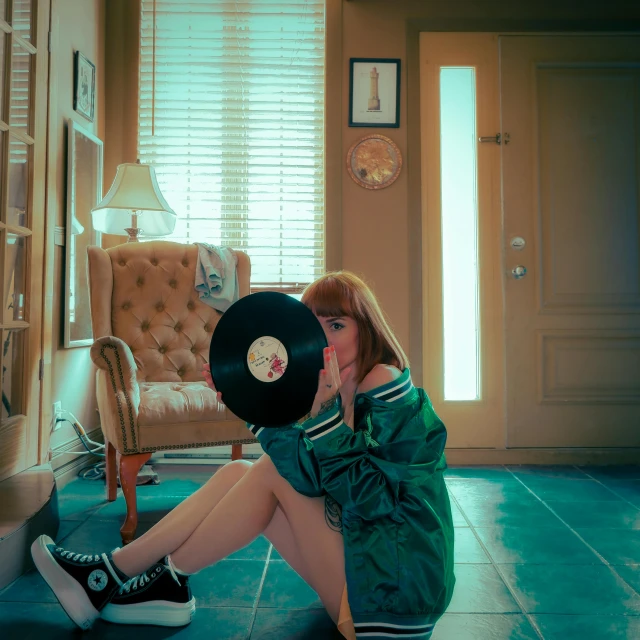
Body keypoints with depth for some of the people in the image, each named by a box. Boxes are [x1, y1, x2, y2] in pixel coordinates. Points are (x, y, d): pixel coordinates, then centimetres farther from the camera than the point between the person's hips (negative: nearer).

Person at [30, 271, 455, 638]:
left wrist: (323, 409, -31)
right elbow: (315, 476, -7)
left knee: (272, 473, -16)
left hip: (395, 589, -8)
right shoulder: (346, 391, 7)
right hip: (364, 556, 8)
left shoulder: (386, 385, -16)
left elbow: (363, 495, -23)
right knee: (239, 473, 0)